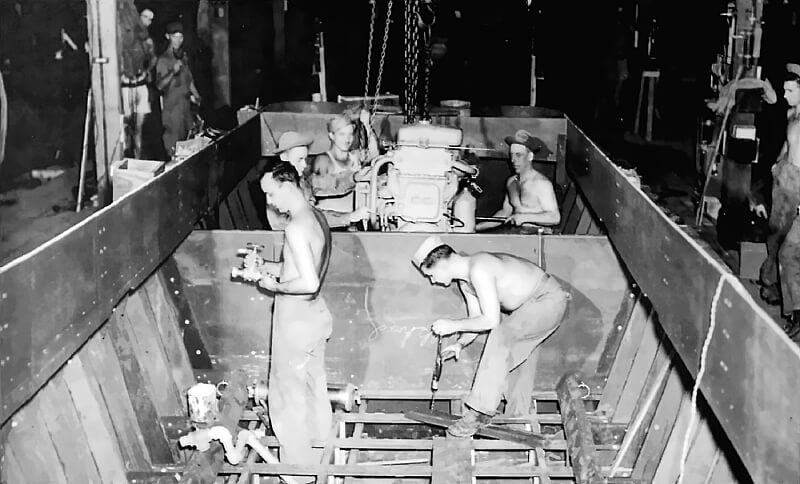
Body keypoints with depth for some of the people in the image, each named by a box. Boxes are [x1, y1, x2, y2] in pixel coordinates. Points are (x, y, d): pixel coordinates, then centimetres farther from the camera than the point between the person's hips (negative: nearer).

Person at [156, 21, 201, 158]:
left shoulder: (183, 56, 14)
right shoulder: (164, 60, -9)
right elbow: (160, 85, -17)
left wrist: (195, 94, 12)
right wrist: (173, 72, -28)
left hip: (185, 102, 7)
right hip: (172, 105, -7)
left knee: (189, 136, 9)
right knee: (174, 145, -8)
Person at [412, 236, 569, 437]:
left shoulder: (479, 270, -27)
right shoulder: (465, 281, 5)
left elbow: (491, 320, -29)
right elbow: (477, 319, 9)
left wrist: (453, 325, -19)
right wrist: (460, 343, -6)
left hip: (549, 299, -11)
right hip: (532, 302, 11)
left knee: (501, 335, -25)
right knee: (513, 355, 18)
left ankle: (479, 413, -22)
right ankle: (518, 418, 30)